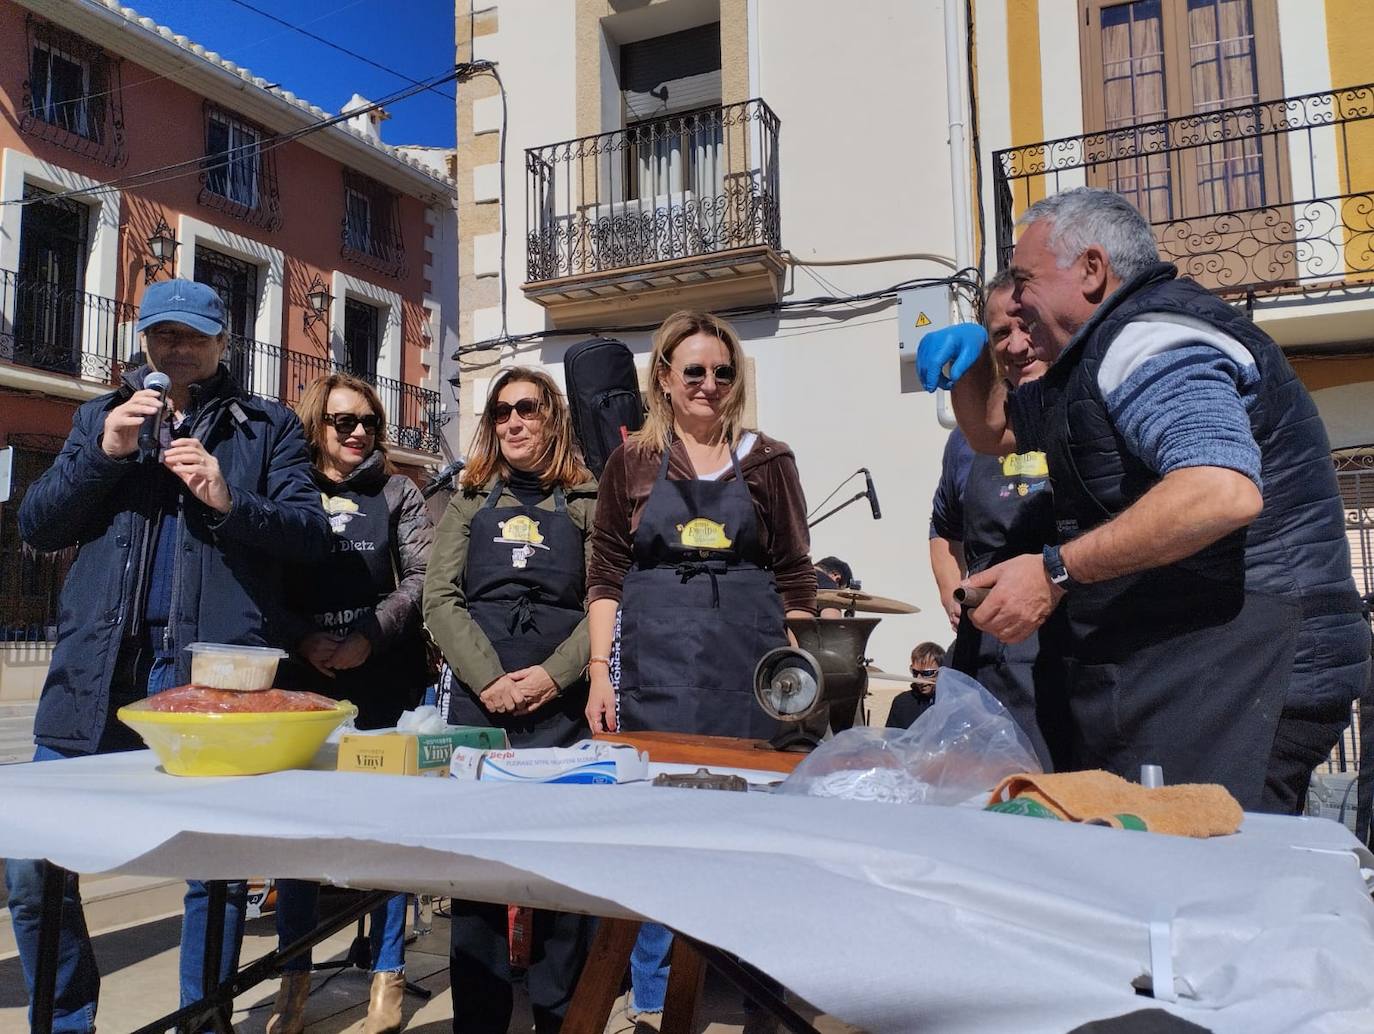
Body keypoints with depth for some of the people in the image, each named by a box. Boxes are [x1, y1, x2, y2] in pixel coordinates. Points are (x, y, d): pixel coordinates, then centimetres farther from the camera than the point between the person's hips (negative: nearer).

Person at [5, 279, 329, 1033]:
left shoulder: (268, 427, 9)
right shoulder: (101, 417, 17)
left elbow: (311, 532, -1)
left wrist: (229, 501, -17)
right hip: (99, 670, 3)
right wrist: (103, 453, -6)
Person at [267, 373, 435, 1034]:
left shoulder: (396, 493, 8)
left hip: (385, 678, 0)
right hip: (301, 677, 1)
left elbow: (421, 577, 0)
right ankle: (294, 977, 21)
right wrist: (301, 639, -10)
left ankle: (387, 973, 18)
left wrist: (370, 636, -12)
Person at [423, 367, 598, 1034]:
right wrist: (488, 679, -10)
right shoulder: (469, 503, 15)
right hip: (478, 701, 2)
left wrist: (552, 675, -13)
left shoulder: (586, 504, 10)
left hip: (563, 704, -1)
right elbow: (440, 599, 4)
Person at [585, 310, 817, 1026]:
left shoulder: (768, 461, 9)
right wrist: (599, 671, -2)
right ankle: (651, 996, 23)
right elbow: (605, 574, 5)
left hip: (750, 667, 1)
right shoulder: (632, 462, 8)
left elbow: (796, 580, 8)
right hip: (655, 663, 0)